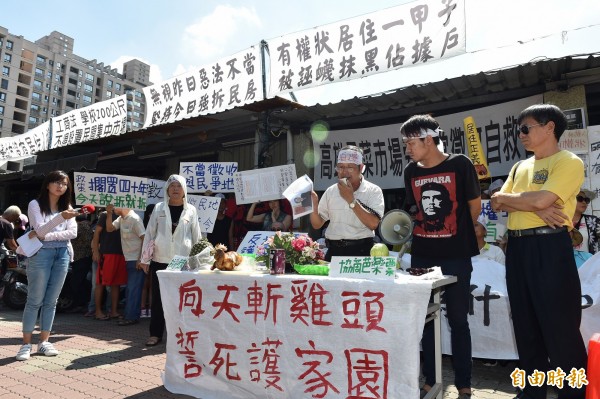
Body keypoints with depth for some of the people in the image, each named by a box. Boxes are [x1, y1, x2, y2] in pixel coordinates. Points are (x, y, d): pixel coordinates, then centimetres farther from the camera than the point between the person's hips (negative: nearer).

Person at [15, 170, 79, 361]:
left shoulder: (67, 207, 10)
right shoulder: (35, 204, -2)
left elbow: (72, 233, 0)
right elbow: (40, 230, -15)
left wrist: (46, 236, -13)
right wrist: (61, 217, -32)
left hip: (62, 254, 4)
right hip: (41, 253, -4)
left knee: (51, 301, 7)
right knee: (35, 301, -1)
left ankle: (44, 342, 15)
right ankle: (26, 344, 8)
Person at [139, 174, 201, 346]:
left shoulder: (190, 210, 4)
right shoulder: (159, 208, 5)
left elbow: (197, 236, 6)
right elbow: (149, 234, 5)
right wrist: (145, 258, 2)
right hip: (160, 261, 1)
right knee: (158, 298, 6)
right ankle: (155, 334, 19)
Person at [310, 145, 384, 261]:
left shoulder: (373, 191, -2)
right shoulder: (330, 191, 9)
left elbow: (373, 224, -15)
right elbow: (317, 224, 11)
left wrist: (351, 199, -15)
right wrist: (313, 206, -8)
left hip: (361, 251, -3)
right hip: (334, 251, 3)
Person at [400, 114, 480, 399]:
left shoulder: (459, 165, -7)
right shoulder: (411, 172, 6)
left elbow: (475, 205, 3)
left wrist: (460, 233, 11)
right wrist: (421, 234, 6)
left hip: (455, 255, -4)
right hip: (422, 255, 4)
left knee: (458, 319, 6)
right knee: (425, 319, 10)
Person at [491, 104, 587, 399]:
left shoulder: (569, 162, -5)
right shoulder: (520, 167, 17)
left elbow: (541, 199, -19)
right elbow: (498, 203, 7)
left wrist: (507, 198, -1)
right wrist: (535, 208, -10)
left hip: (549, 248, -7)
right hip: (517, 248, 8)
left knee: (560, 327, 0)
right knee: (526, 325, 15)